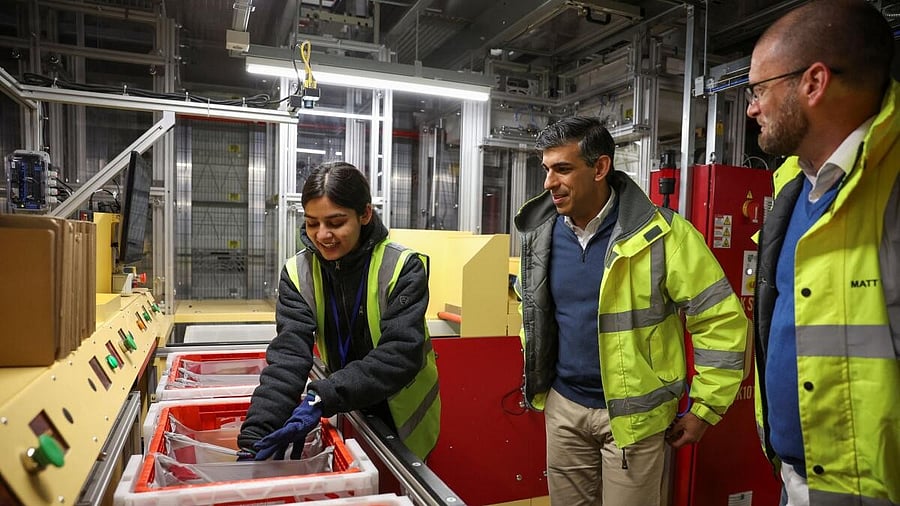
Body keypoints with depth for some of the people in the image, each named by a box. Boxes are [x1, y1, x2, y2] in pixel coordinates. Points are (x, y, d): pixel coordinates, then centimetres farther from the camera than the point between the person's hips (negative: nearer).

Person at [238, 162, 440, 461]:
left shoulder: (403, 268, -22)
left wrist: (322, 399, -40)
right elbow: (289, 354, -22)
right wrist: (255, 435, -35)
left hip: (402, 418, -2)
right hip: (346, 415, 3)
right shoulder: (298, 273, -12)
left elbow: (400, 355, -30)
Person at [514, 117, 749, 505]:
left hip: (633, 414, -4)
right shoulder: (542, 234, -1)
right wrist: (535, 379, 16)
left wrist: (703, 409, -10)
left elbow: (722, 321, -13)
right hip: (563, 406, 5)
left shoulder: (660, 233, -16)